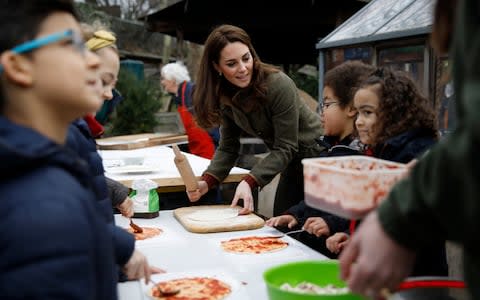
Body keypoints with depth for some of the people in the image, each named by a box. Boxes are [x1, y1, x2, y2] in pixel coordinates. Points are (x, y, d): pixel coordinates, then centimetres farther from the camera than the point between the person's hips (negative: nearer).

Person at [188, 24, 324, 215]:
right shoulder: (225, 96, -7)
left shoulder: (279, 85, -27)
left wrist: (249, 182, -36)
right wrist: (207, 182, -20)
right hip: (291, 163, 6)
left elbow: (285, 148, -25)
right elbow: (228, 147, -4)